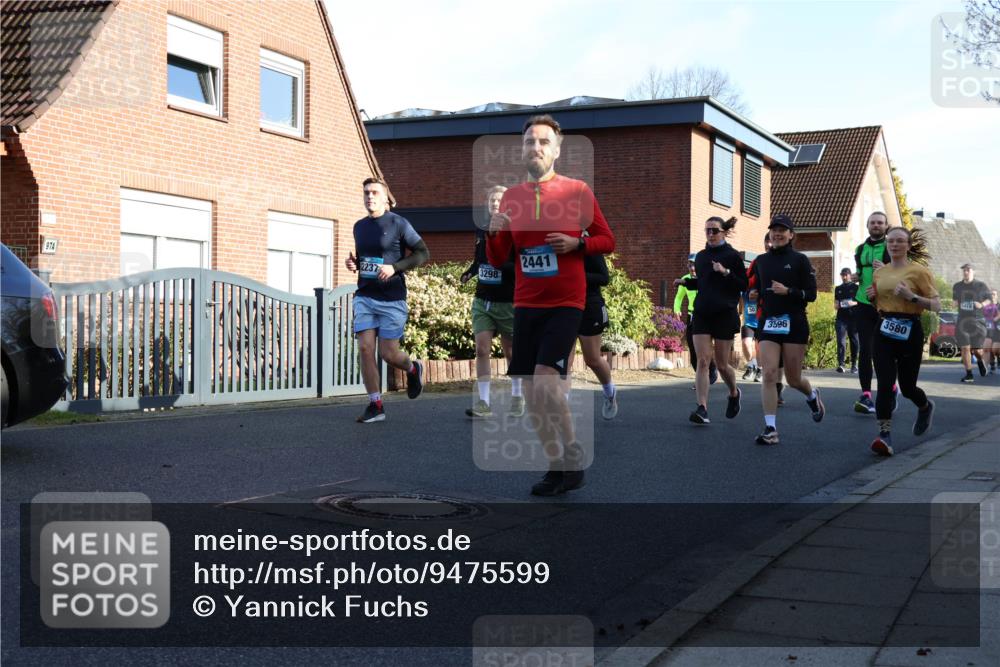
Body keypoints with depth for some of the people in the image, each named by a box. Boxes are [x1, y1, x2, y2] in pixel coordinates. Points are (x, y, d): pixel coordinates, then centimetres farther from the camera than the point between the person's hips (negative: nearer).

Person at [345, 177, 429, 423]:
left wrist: (395, 267, -16)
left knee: (388, 353, -3)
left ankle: (413, 370, 32)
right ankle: (375, 406, 0)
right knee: (365, 348, -7)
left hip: (392, 298, -5)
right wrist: (352, 263, 5)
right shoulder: (359, 227, 13)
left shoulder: (398, 223, -4)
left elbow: (423, 253, -4)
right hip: (364, 296, 5)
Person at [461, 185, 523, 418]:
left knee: (510, 351, 9)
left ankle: (517, 396, 28)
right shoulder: (481, 231, 7)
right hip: (482, 301, 4)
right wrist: (470, 272, 10)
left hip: (507, 302, -4)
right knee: (482, 349, -8)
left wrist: (503, 265, -29)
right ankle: (484, 403, -7)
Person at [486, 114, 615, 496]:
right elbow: (497, 259, 12)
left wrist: (577, 243, -14)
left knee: (545, 380, -18)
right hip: (525, 304, 5)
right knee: (531, 390, 3)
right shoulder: (511, 197, 9)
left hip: (565, 303, -5)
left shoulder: (577, 191, -1)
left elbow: (607, 241, 5)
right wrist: (494, 232, -8)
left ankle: (573, 458, 0)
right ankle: (557, 465, 16)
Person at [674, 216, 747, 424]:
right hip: (702, 314, 4)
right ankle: (702, 408, -12)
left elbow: (744, 285, -5)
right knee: (702, 361, -8)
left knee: (721, 364, 4)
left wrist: (726, 272, -19)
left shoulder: (733, 256, -3)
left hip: (725, 315, -4)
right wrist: (686, 282, 4)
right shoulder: (700, 256, 12)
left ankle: (734, 393, 34)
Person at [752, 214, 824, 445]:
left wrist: (788, 291, -19)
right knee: (769, 375, -11)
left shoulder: (799, 260, -2)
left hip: (794, 324, -3)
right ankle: (770, 429, -10)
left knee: (793, 379, 7)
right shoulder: (761, 261, 9)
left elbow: (811, 294, -6)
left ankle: (812, 396, 42)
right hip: (767, 323, 3)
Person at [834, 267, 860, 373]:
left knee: (854, 342, 3)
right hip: (841, 318, 2)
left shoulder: (856, 287, 6)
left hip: (854, 318, -2)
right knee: (841, 341, -10)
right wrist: (838, 305, -4)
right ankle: (840, 364, -16)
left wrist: (853, 303, -15)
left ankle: (854, 364, 13)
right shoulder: (838, 289, 16)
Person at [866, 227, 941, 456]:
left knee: (907, 387, 8)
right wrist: (872, 296, 4)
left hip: (909, 332, -3)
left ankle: (925, 406, 43)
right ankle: (885, 434, -12)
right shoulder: (879, 272, 11)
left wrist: (911, 296, -21)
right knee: (885, 384, -10)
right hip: (884, 331, 3)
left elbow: (936, 305, -7)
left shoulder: (918, 271, -4)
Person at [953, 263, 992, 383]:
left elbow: (989, 299, 9)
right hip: (962, 320, 2)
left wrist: (982, 304, -11)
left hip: (978, 320, -2)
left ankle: (980, 360, 37)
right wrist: (956, 303, 2)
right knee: (965, 348, -6)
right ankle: (969, 375, -1)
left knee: (977, 349, 1)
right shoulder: (957, 286, 7)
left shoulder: (981, 285, -1)